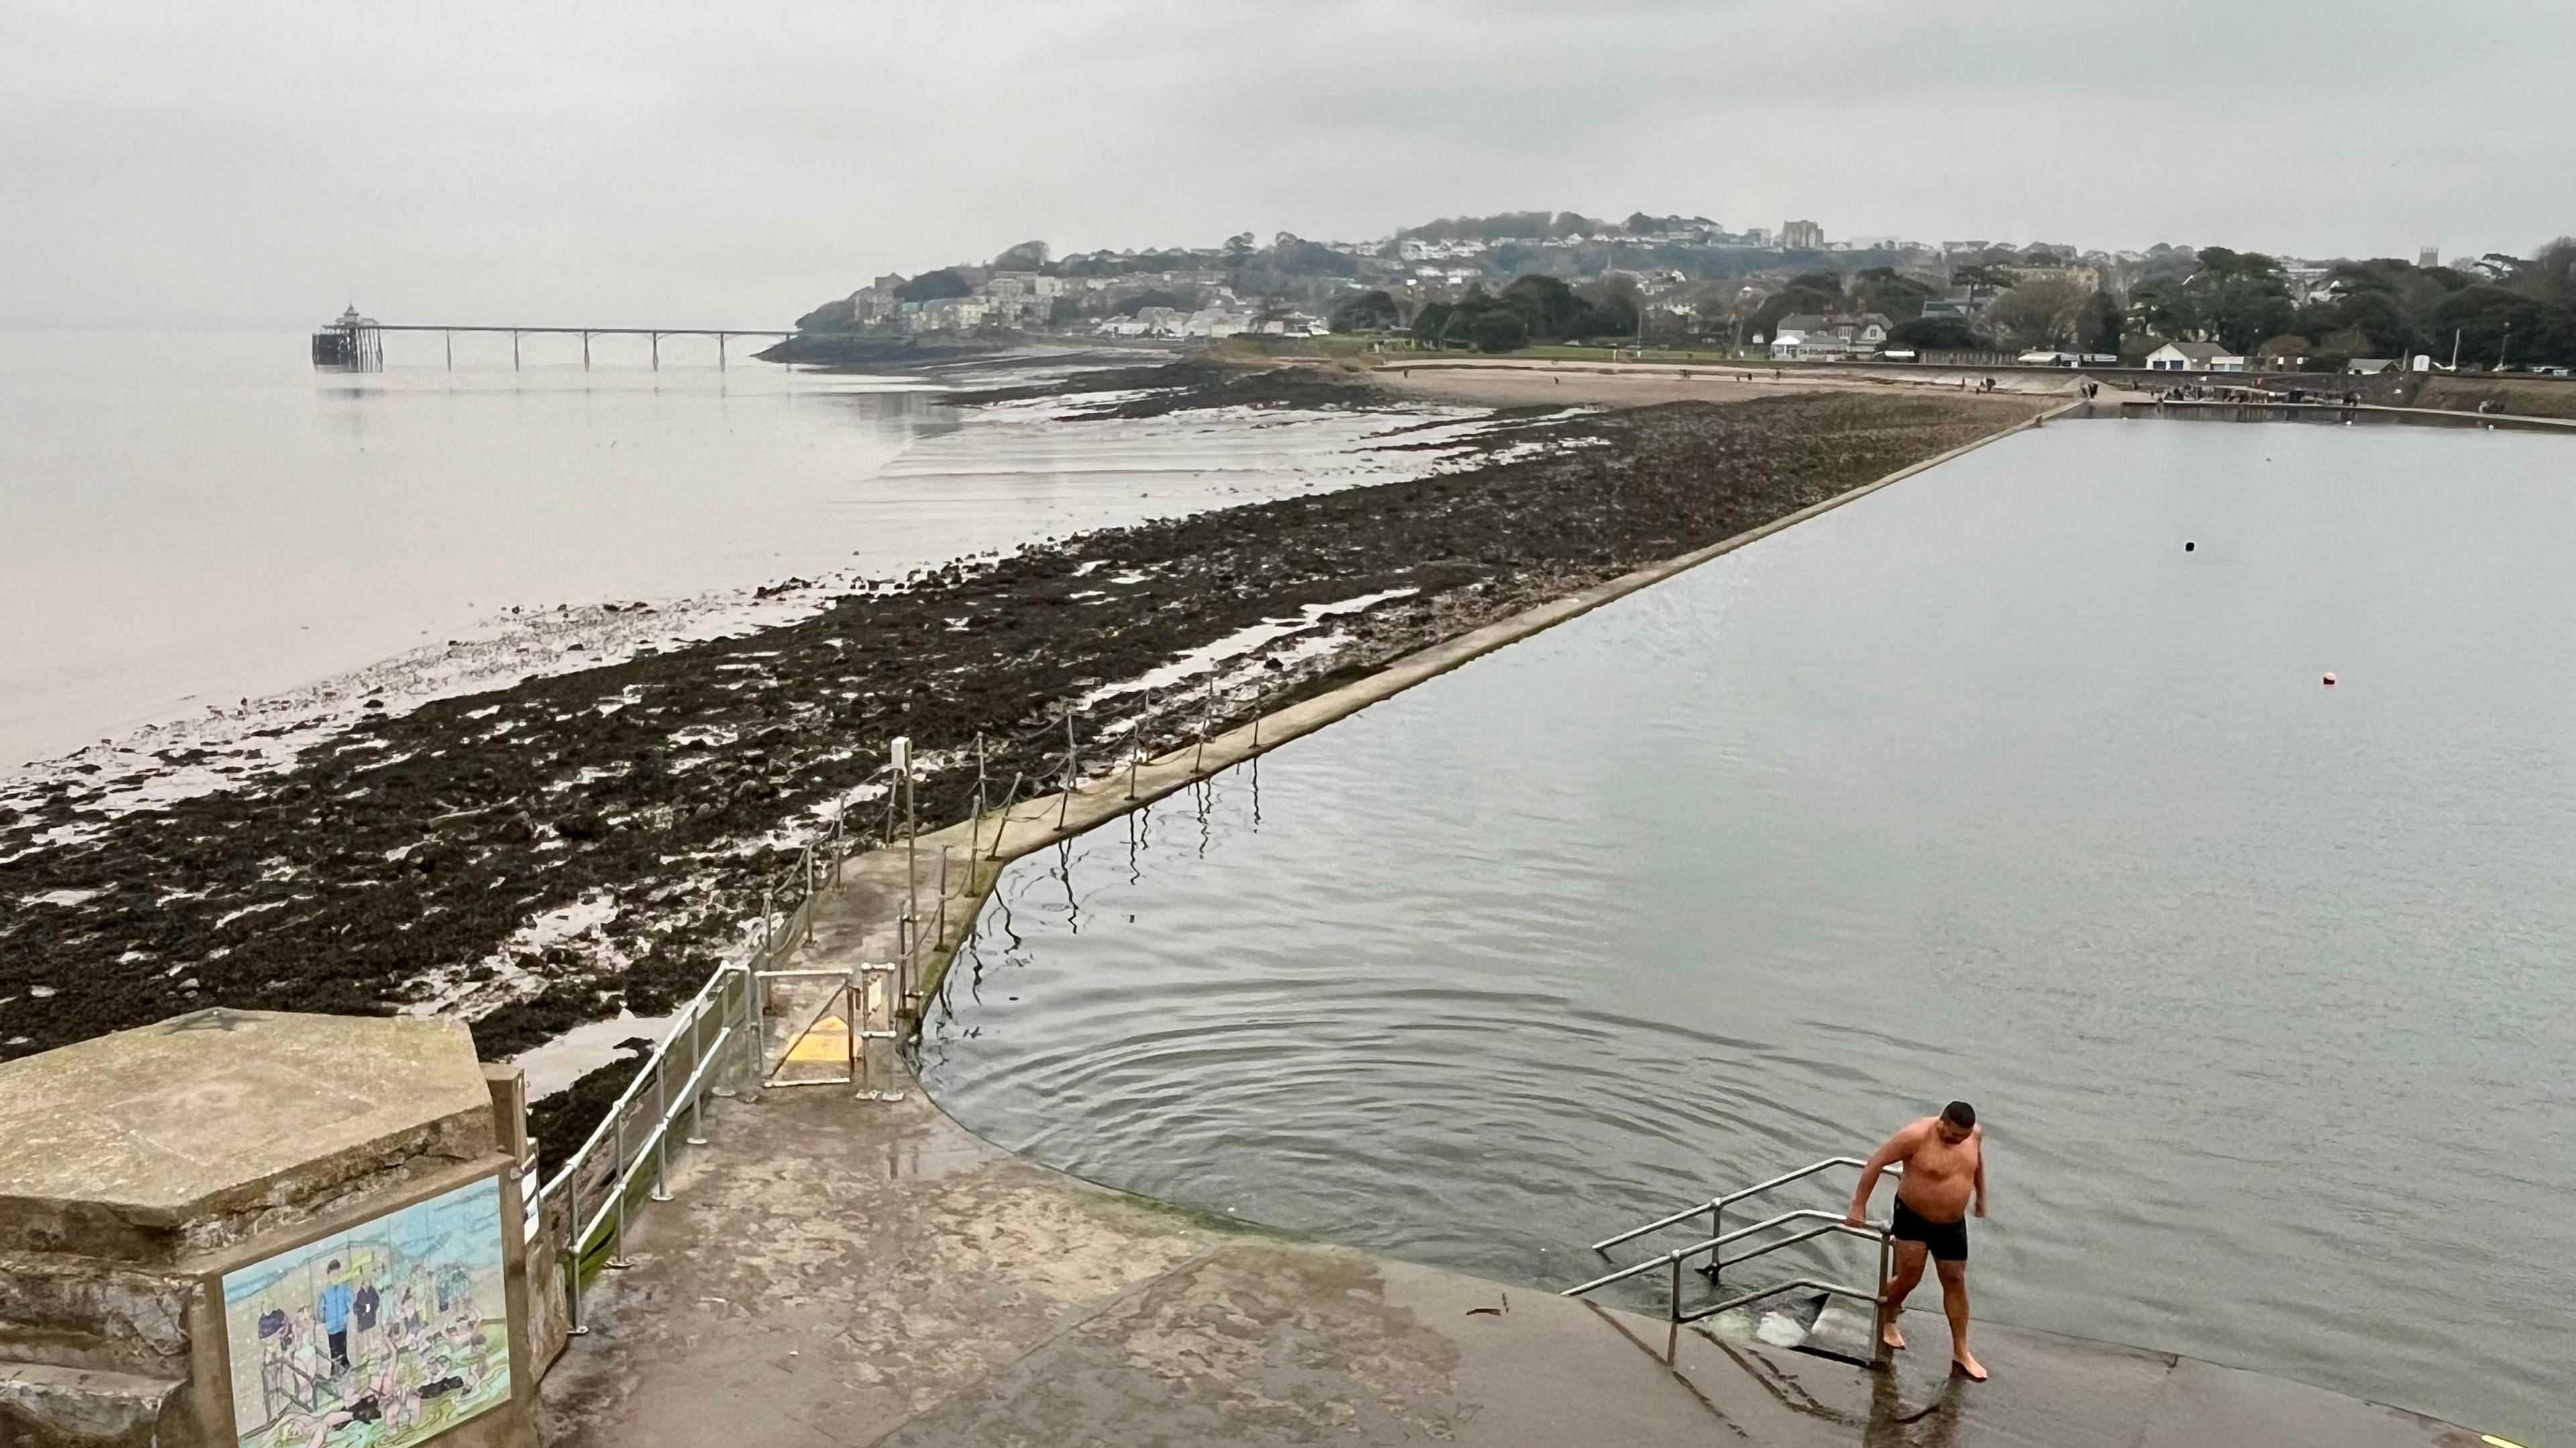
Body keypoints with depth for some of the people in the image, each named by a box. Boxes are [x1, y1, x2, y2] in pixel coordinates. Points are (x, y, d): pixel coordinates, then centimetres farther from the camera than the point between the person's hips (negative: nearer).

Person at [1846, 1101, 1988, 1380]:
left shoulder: (1976, 1134, -9)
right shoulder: (1917, 1137, -26)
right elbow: (1876, 1162, -21)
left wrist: (1981, 1194, 23)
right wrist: (1859, 1206, -19)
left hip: (1952, 1224, 5)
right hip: (1913, 1218, -5)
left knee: (1956, 1283, 9)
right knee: (1909, 1278, -4)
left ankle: (1961, 1353, 19)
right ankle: (1887, 1320, 28)